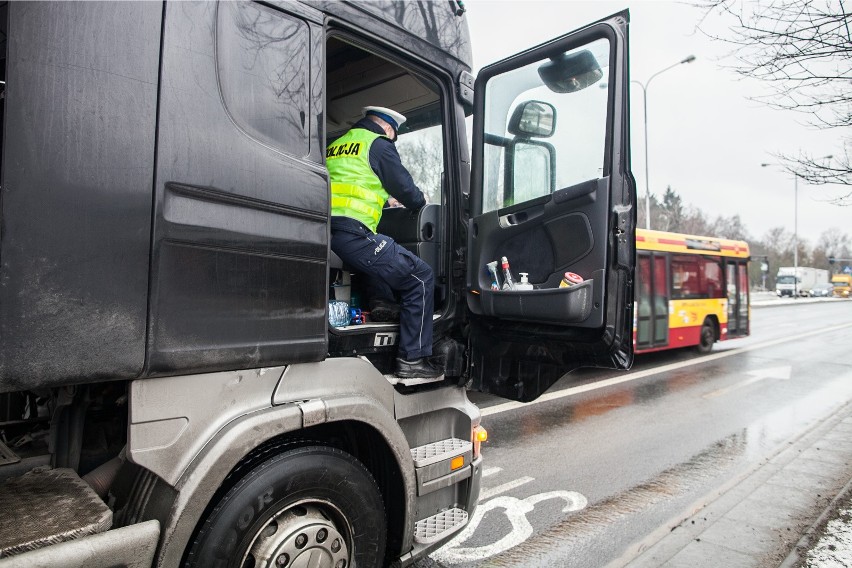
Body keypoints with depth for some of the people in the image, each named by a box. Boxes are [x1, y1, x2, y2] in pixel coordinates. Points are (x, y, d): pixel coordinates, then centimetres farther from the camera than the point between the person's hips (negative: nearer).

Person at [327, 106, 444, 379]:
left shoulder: (333, 146, 26)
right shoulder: (378, 144, 3)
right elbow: (405, 188, 4)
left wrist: (384, 199, 44)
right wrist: (421, 201, 25)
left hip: (324, 233, 8)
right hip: (352, 233, -8)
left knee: (381, 250, 38)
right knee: (421, 277, 0)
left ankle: (381, 302, 18)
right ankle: (412, 359, -1)